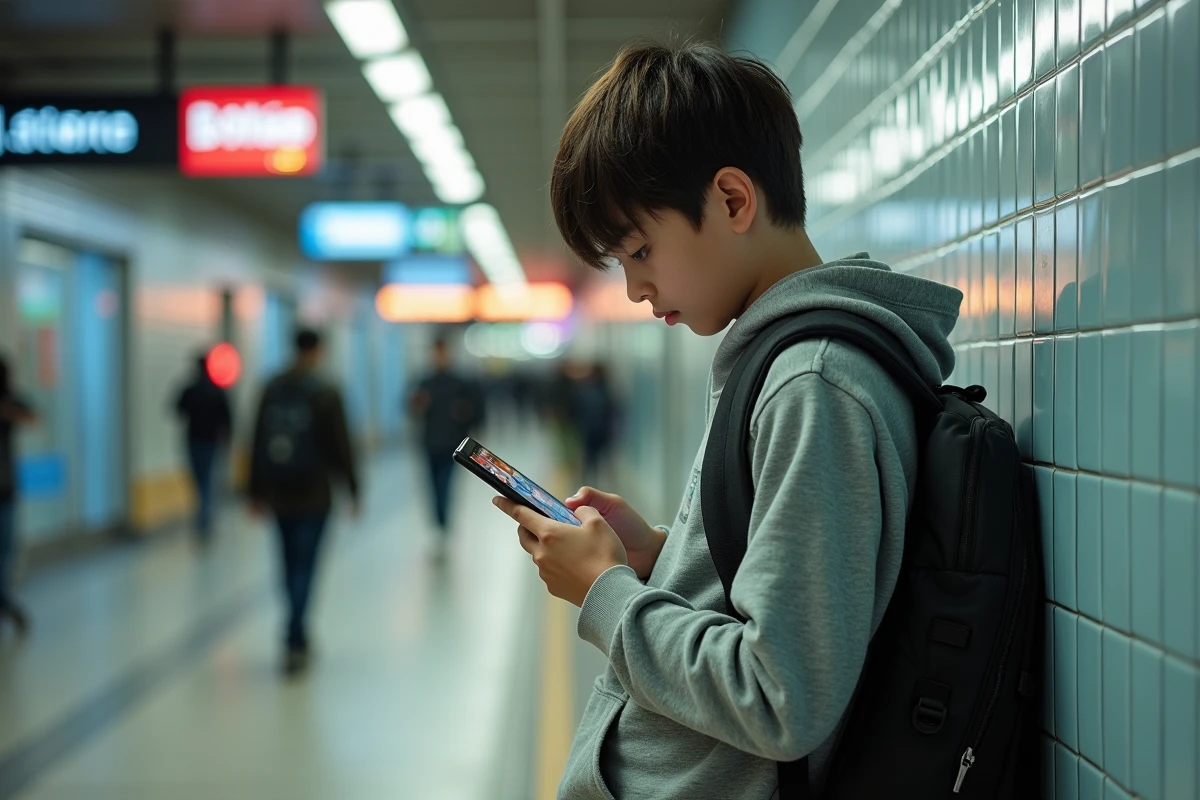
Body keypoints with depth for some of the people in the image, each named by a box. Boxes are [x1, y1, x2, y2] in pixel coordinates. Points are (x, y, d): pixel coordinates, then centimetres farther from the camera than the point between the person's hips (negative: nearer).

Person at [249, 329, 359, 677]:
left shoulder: (272, 391, 4)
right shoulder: (325, 394, -10)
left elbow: (257, 443, 7)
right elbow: (342, 447, -9)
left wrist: (257, 491, 13)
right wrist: (353, 489, 0)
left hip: (279, 494, 5)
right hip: (313, 496, -4)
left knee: (291, 565, 15)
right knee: (304, 566, -3)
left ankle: (298, 638, 25)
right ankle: (295, 644, -9)